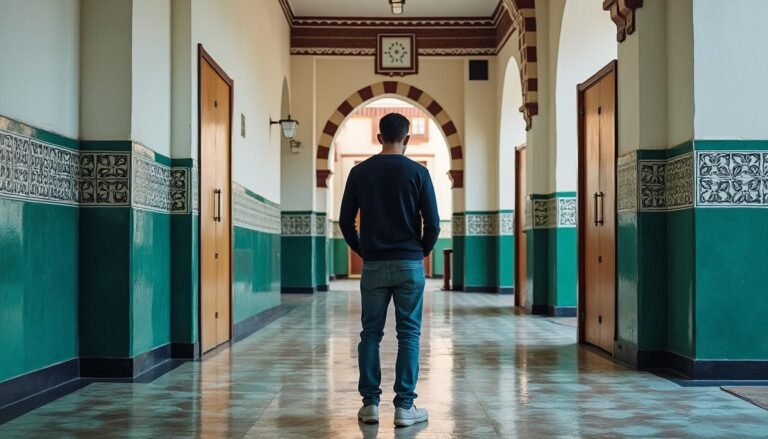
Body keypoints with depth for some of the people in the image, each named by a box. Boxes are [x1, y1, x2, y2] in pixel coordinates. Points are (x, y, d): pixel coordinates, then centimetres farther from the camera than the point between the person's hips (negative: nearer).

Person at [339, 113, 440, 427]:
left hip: (373, 265, 2)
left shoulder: (359, 172, 2)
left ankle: (370, 404, 10)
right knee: (408, 335, 3)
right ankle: (404, 407, 4)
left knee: (370, 334, 9)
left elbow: (345, 221, 2)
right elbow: (432, 224, -5)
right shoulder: (418, 172, -4)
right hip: (409, 264, -1)